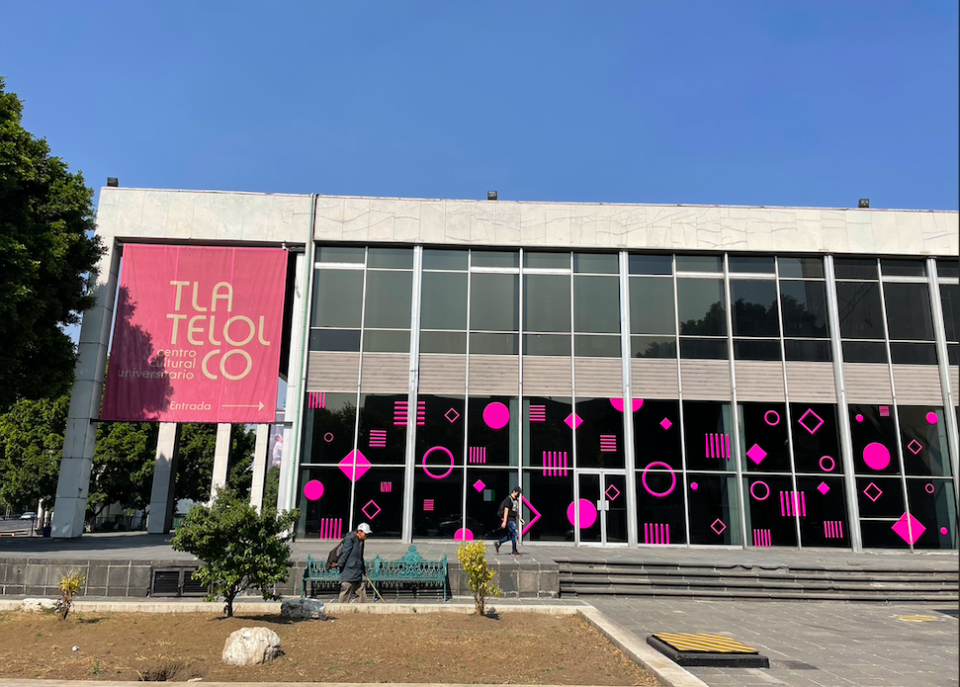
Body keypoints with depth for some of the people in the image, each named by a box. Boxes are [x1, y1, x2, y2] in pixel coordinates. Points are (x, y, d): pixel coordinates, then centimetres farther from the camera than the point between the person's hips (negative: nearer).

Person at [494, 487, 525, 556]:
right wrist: (504, 522, -20)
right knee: (514, 534, -8)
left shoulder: (516, 500, 17)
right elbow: (506, 511, -16)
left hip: (513, 519, 9)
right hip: (509, 519, -9)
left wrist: (520, 519, 15)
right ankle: (514, 551, 0)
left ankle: (498, 544, 21)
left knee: (510, 536, 9)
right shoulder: (508, 499, -12)